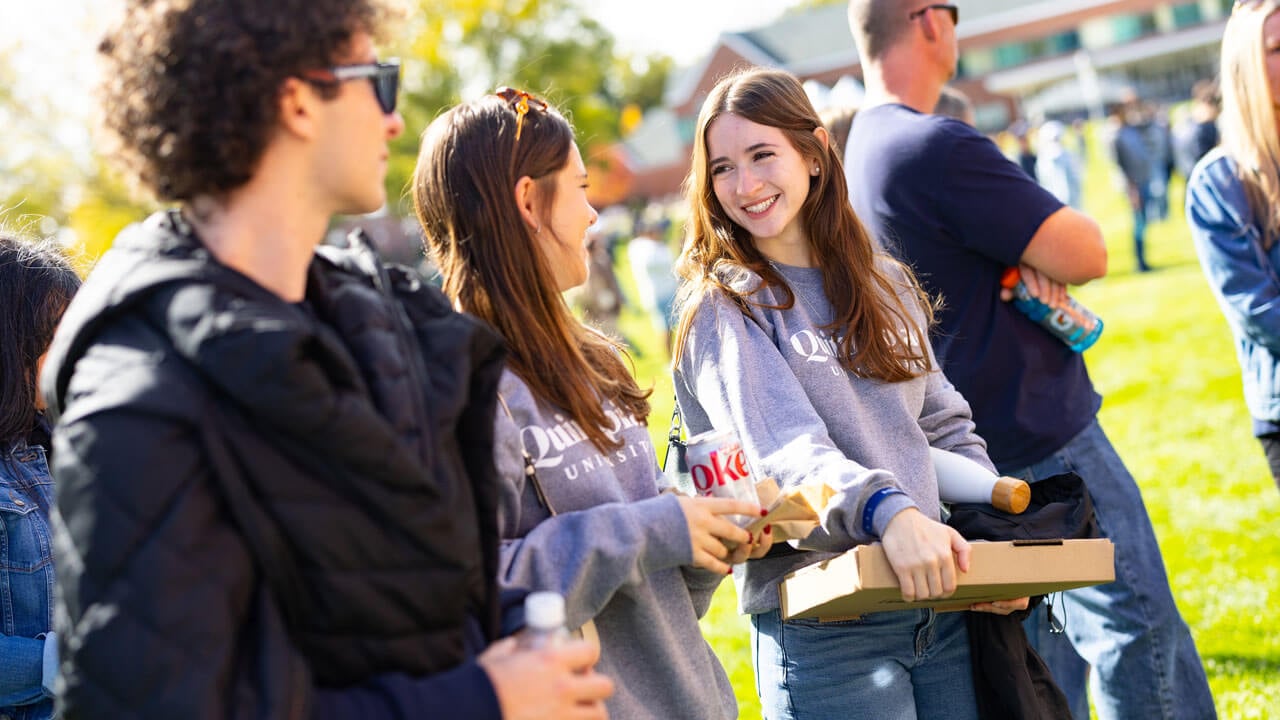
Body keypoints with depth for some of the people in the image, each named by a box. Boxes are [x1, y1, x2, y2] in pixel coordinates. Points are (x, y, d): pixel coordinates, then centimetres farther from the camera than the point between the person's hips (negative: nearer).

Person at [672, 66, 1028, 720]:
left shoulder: (885, 285, 12)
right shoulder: (721, 309, -6)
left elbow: (944, 427, 16)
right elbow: (783, 454, -21)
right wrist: (887, 511, -38)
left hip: (943, 605, 5)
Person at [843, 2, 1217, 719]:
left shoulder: (863, 150, 9)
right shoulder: (938, 147, -22)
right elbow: (1088, 254, -21)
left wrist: (1031, 262, -7)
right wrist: (1059, 237, -1)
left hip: (976, 438, 10)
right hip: (1042, 432, -10)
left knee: (1050, 633, 17)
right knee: (1140, 624, -3)